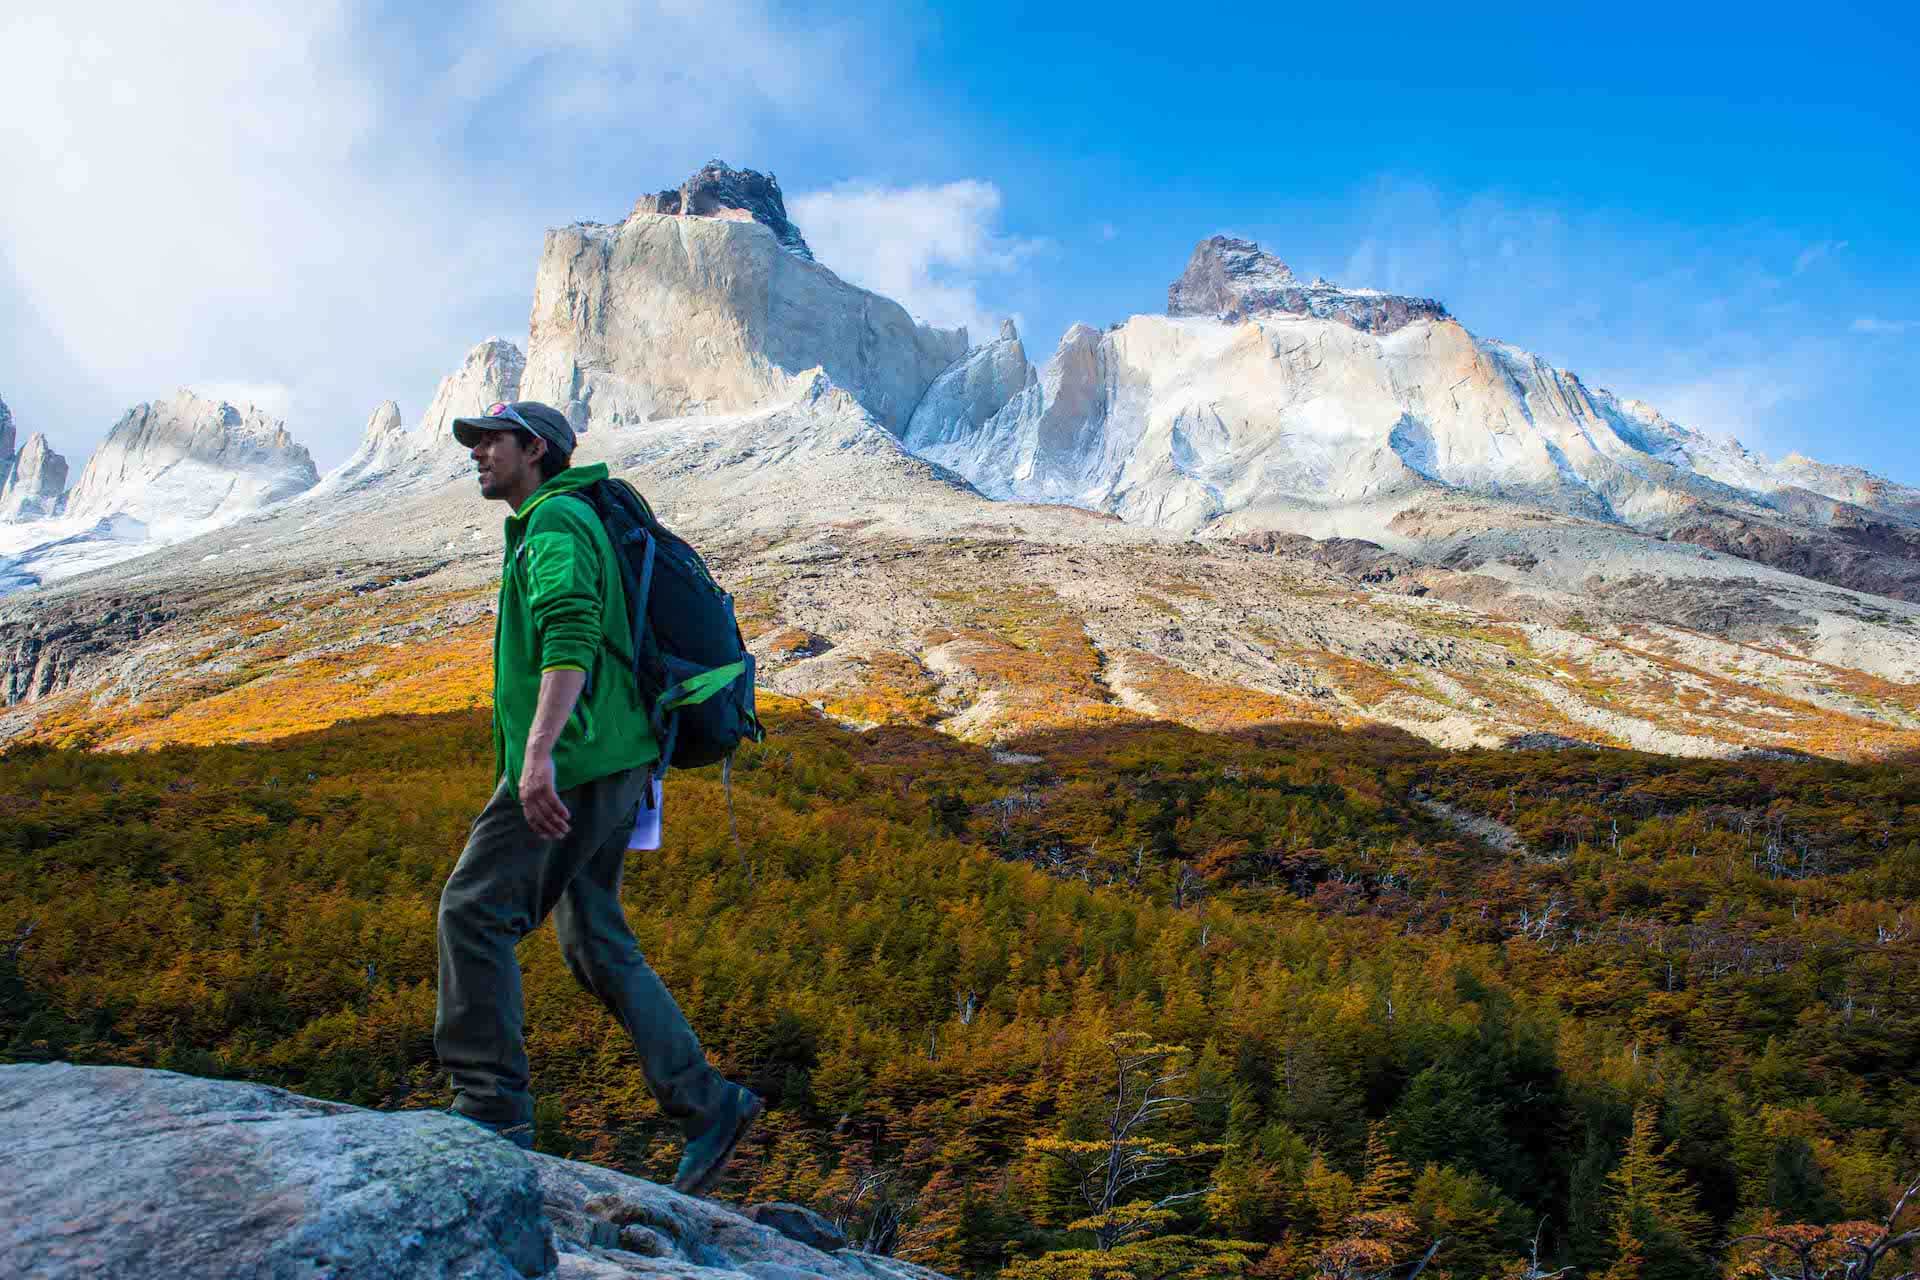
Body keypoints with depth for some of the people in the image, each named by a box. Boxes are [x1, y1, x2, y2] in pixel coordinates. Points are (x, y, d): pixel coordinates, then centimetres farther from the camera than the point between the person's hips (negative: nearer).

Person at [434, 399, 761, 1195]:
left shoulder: (556, 521, -6)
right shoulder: (550, 525, 26)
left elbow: (570, 637, -24)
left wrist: (538, 753, -33)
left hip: (574, 762, -10)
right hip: (608, 766, 10)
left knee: (474, 911, -7)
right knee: (594, 941, 9)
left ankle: (492, 1107, -4)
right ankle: (706, 1105, 11)